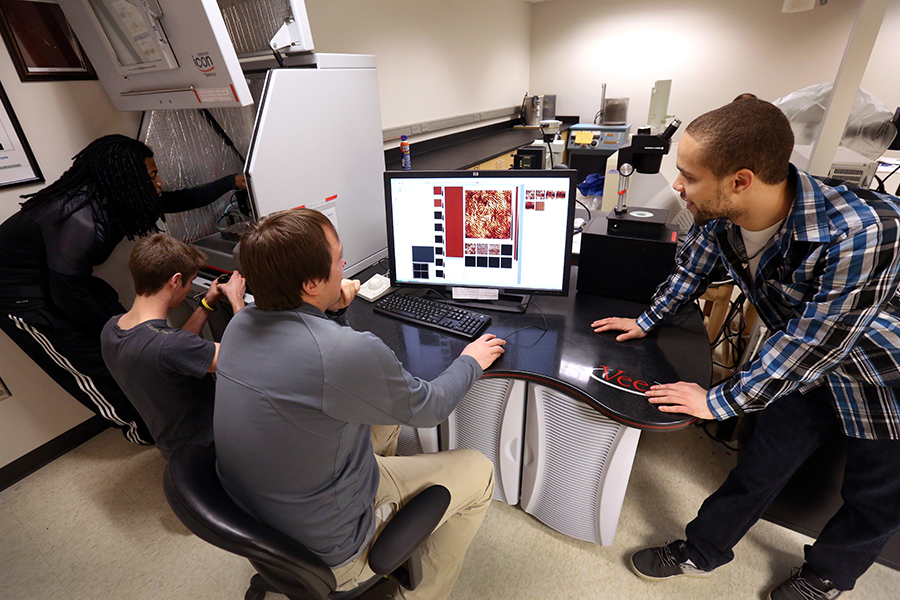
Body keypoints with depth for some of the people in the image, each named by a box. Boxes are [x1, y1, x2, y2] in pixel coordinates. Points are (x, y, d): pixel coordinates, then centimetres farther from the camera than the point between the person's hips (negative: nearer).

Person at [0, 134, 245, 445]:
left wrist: (232, 181, 5)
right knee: (95, 365, 0)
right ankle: (141, 429, 20)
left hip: (59, 278, 8)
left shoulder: (112, 198, -10)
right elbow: (68, 297, -28)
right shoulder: (80, 221, -35)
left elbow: (179, 201, 3)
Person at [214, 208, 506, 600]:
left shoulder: (240, 324, -9)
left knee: (387, 413, 21)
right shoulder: (347, 352, -35)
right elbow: (428, 408, -17)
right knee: (478, 471, 6)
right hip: (327, 555, -7)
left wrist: (333, 314, -4)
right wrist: (470, 362, 0)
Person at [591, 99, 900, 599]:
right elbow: (692, 271, 0)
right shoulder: (719, 216, -20)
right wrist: (646, 322, 10)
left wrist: (721, 402, -22)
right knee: (761, 465, 12)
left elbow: (812, 343, -31)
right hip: (805, 368, 4)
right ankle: (701, 553, 31)